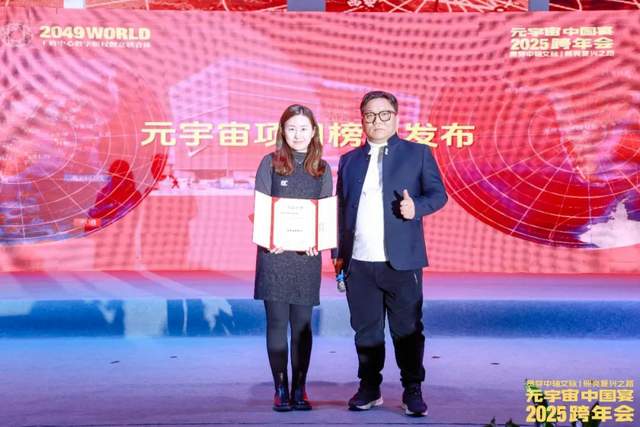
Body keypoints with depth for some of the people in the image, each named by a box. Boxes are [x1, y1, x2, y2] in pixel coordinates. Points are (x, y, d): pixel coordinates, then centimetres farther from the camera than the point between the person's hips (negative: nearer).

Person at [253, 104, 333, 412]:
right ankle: (280, 389, 11)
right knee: (277, 322, 1)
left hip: (307, 254, 2)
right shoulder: (270, 163, 3)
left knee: (302, 324, 5)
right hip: (275, 252, -2)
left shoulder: (322, 168, 9)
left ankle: (299, 389, 14)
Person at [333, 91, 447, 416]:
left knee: (407, 329, 2)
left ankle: (413, 390, 15)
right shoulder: (349, 160, 15)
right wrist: (338, 253, 11)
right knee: (366, 329, 9)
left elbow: (438, 193, 2)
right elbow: (341, 208, 16)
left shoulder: (418, 153, 7)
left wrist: (417, 207, -19)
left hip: (401, 261, -3)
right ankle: (369, 388, 23)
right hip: (358, 263, 3)